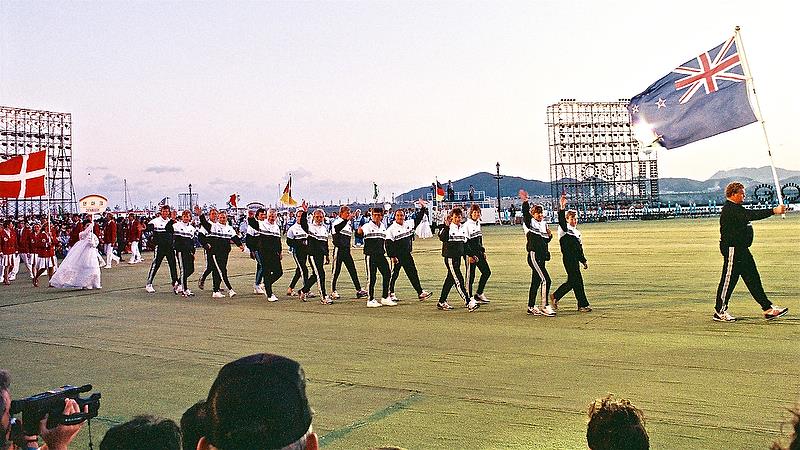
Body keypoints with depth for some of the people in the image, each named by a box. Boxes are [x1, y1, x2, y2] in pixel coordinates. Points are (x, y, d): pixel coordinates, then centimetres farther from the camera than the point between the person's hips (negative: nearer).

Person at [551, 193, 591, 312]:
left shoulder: (577, 232, 20)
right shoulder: (564, 229, -3)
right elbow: (561, 221, -26)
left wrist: (584, 261, 24)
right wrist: (562, 208, -39)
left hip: (575, 259, 9)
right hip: (568, 258, -9)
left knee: (572, 281, 11)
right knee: (577, 281, -7)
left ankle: (555, 296, 25)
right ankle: (583, 304, 0)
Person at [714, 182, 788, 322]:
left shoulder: (735, 209, 19)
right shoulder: (730, 209, -18)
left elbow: (751, 215, 15)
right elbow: (751, 215, -27)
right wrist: (773, 211, -28)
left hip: (741, 249, 11)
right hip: (732, 249, -11)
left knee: (753, 279, 11)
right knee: (729, 279, -3)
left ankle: (768, 308, 14)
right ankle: (719, 311, 7)